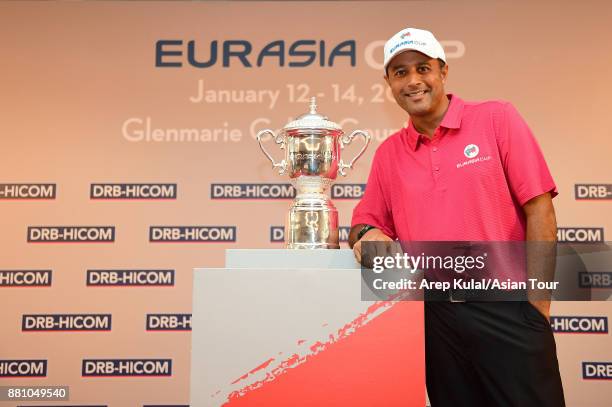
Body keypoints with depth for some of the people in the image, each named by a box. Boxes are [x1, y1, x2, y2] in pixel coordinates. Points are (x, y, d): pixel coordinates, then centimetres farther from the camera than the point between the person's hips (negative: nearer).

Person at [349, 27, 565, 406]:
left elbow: (539, 207, -5)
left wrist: (537, 302, -9)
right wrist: (368, 235, -8)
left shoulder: (497, 118, -2)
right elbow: (366, 221, 16)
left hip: (506, 308, -3)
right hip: (434, 315, 3)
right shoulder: (388, 153, 8)